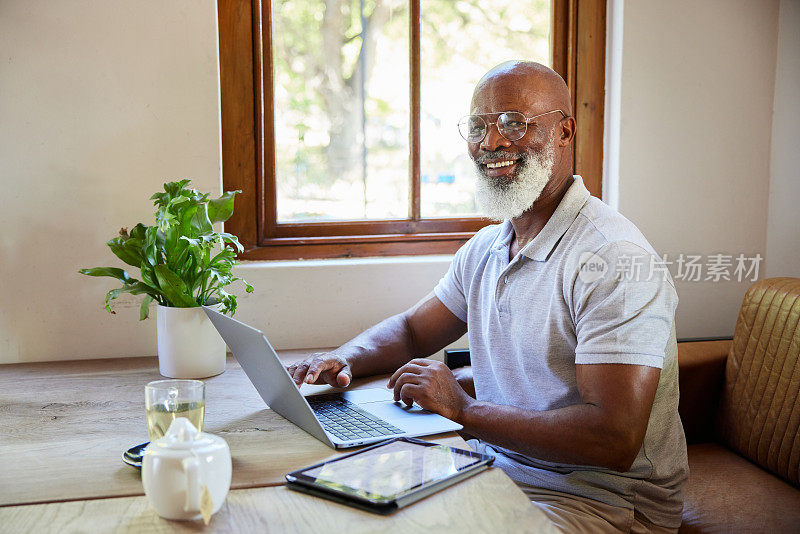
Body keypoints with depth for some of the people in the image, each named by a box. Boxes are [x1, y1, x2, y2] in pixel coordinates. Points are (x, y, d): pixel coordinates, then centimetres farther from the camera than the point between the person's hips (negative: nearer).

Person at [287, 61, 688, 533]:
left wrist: (465, 408, -24)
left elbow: (614, 441, -28)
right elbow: (412, 330, 20)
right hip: (496, 469, 8)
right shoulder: (485, 247, 7)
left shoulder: (617, 260, -22)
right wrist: (345, 359, -3)